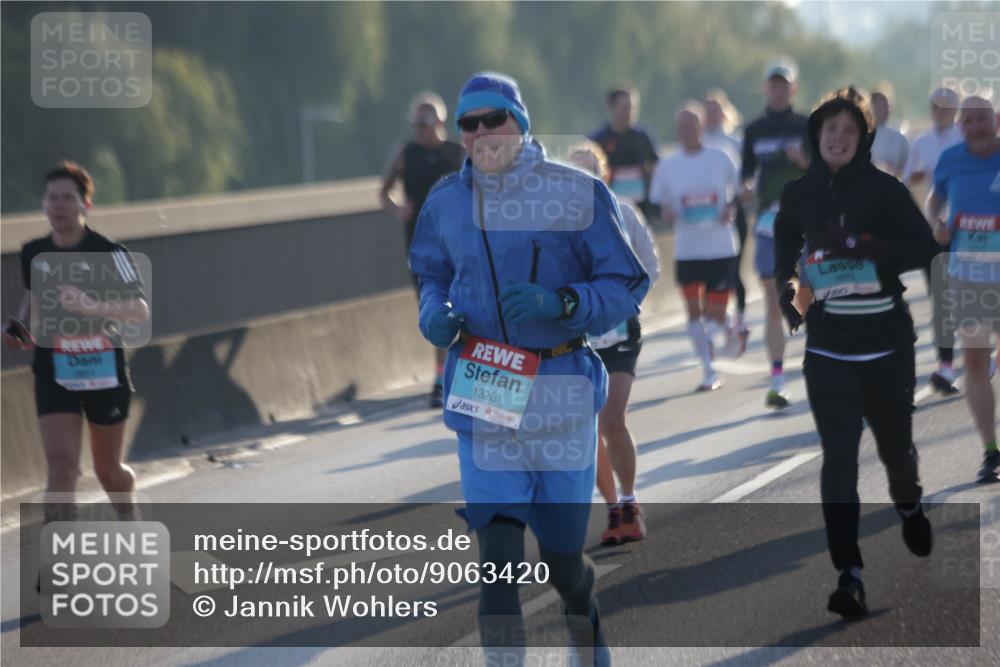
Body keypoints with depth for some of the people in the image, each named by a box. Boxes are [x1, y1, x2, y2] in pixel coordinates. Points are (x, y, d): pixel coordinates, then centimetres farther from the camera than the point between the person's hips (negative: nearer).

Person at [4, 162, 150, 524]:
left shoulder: (109, 253, -11)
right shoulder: (34, 253, 2)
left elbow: (140, 310, -22)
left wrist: (91, 306, -38)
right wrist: (21, 324, 5)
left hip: (104, 371, -2)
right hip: (54, 373, 2)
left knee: (109, 471, 13)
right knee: (61, 465, -15)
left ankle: (128, 518, 45)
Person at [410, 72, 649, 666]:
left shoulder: (578, 193, -5)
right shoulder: (446, 202, 4)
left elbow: (627, 289, -4)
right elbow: (431, 277, 21)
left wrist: (561, 304, -21)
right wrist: (434, 313, -2)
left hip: (561, 392, -1)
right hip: (482, 391, 1)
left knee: (563, 560, 8)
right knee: (498, 562, -11)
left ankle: (587, 618, 41)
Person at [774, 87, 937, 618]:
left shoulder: (884, 189, -6)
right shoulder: (799, 194, 4)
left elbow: (923, 247, -13)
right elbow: (785, 249, 24)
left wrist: (863, 247, -26)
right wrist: (788, 290, 8)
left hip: (887, 344, -1)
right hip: (828, 348, 1)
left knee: (895, 443, 15)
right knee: (838, 458, -9)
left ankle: (909, 507, 50)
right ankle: (849, 574, -11)